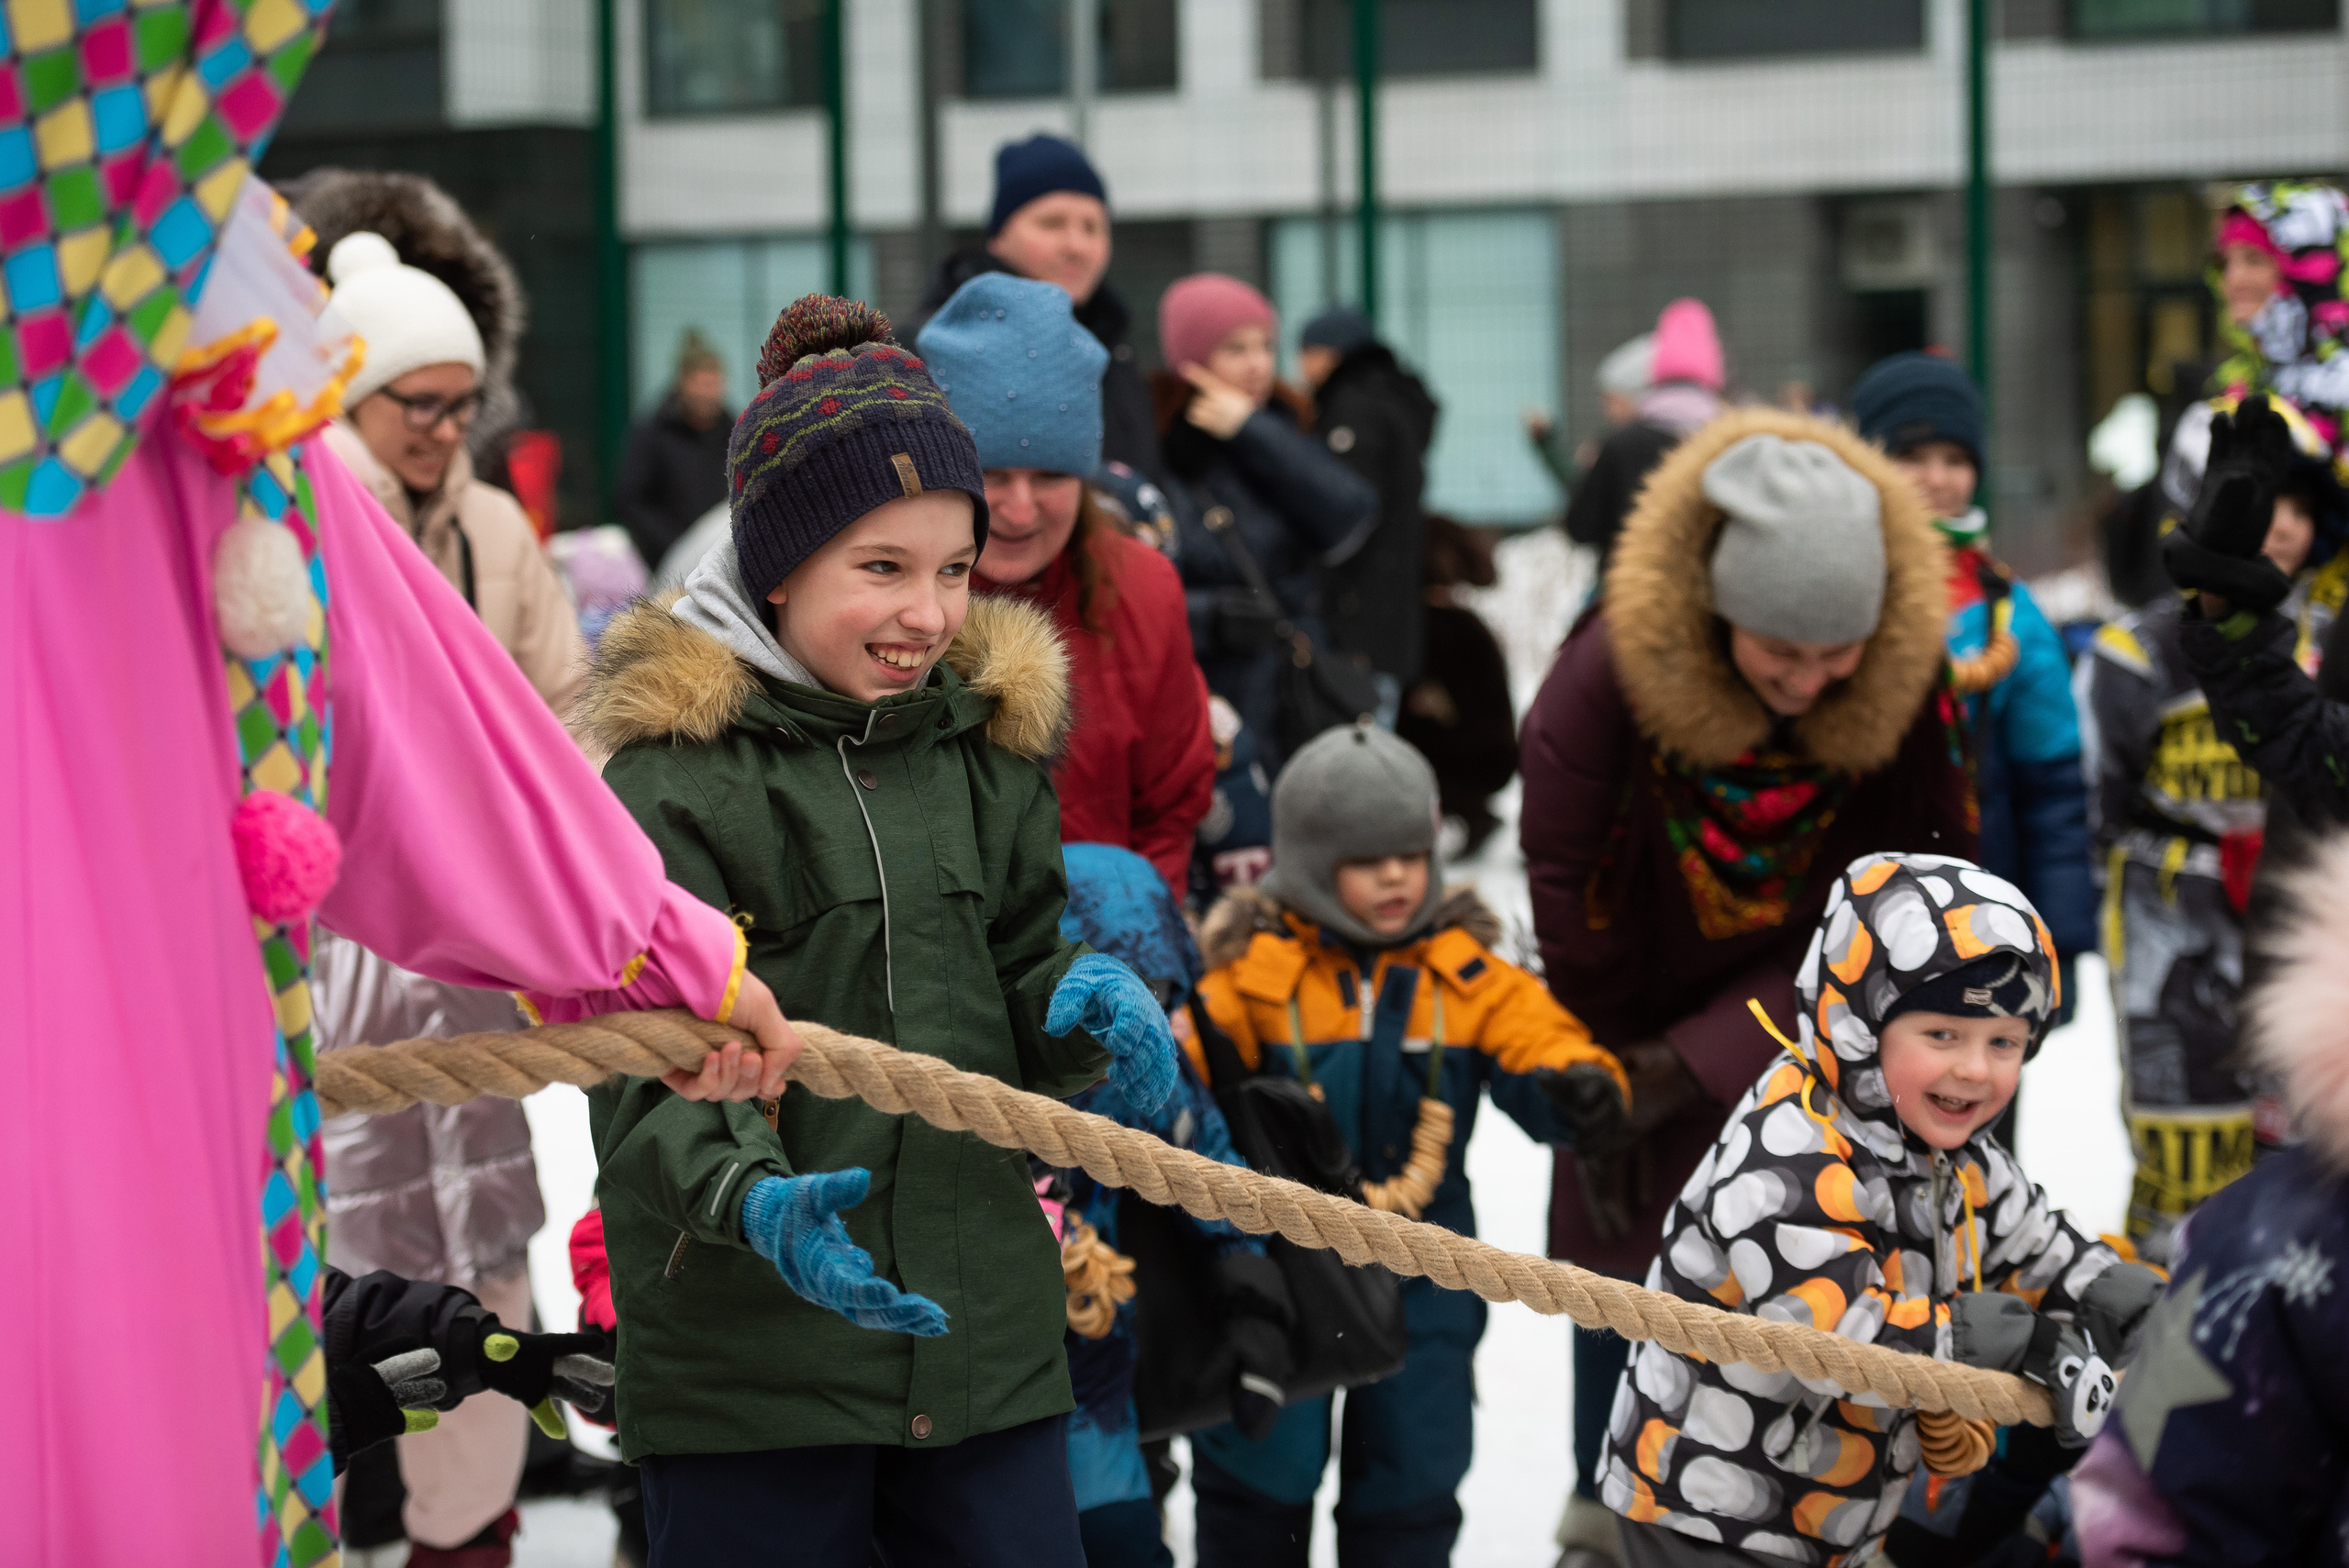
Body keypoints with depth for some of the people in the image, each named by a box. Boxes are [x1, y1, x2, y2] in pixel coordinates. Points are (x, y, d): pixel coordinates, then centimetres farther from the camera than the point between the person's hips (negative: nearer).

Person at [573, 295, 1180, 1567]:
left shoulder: (987, 740, 9)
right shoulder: (673, 772, -10)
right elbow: (646, 1077, -14)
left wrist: (1085, 1004, -7)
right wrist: (752, 1201, -33)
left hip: (986, 1349, 5)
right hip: (748, 1360, -5)